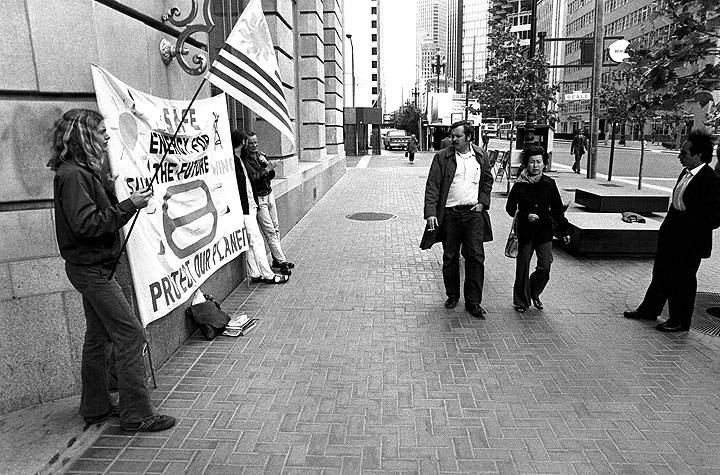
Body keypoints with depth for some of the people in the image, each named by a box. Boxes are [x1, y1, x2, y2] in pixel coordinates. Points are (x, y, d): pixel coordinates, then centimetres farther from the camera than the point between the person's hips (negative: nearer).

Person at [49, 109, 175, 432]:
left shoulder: (87, 171, 13)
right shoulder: (72, 174, -17)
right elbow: (86, 224, -25)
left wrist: (123, 196, -1)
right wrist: (129, 205, -23)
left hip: (94, 266, 10)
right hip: (90, 267, -10)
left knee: (99, 337, 16)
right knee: (130, 334, -8)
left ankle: (96, 407, 29)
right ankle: (136, 414, 1)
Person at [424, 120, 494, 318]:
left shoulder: (481, 156, 7)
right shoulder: (442, 157, -1)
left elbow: (487, 181, 19)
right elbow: (432, 185, -6)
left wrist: (482, 202, 3)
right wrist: (430, 212, -17)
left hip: (473, 212, 1)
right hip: (449, 214, -1)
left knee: (476, 257, -3)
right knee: (450, 258, 8)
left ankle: (473, 302, 5)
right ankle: (452, 295, 26)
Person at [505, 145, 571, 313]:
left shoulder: (549, 184, 2)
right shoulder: (519, 185, -5)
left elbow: (557, 209, 10)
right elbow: (510, 208, -1)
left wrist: (564, 231, 10)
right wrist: (526, 216, -18)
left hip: (545, 231, 2)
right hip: (525, 231, -2)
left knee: (545, 266, -2)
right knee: (523, 268, 5)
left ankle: (534, 293, 25)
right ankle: (521, 301, 21)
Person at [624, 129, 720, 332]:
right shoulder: (685, 174, 7)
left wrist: (684, 222, -23)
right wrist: (669, 224, 9)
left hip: (690, 243, -8)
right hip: (671, 237, 8)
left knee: (683, 281, 6)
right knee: (661, 274, 19)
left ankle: (680, 321, 23)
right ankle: (649, 310, 34)